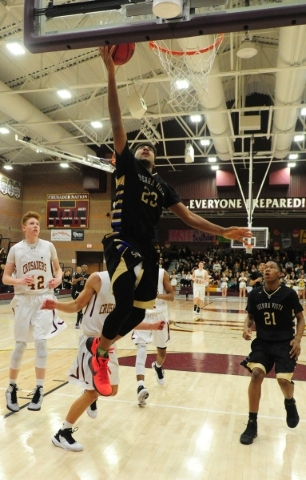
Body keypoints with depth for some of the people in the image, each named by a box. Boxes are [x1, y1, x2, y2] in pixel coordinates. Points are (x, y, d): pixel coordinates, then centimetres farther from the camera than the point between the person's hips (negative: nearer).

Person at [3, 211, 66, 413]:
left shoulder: (48, 246, 2)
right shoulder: (16, 249, 0)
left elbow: (58, 269, 13)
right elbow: (5, 277, 1)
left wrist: (58, 279, -9)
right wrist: (20, 281, -19)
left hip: (44, 299, 0)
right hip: (24, 300, 0)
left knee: (41, 342, -5)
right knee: (20, 345, 6)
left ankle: (39, 390, 8)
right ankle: (12, 387, 24)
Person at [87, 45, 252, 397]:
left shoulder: (162, 185, 20)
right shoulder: (127, 166, 7)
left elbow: (188, 216, 17)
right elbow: (117, 124, -2)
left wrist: (223, 232, 7)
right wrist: (110, 73, -8)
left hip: (146, 250, 6)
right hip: (121, 244, -6)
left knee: (138, 311, 8)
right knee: (126, 304, -23)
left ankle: (100, 346, 33)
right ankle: (99, 356, 3)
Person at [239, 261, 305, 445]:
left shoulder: (289, 293, -10)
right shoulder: (255, 294, -4)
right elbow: (250, 316, 10)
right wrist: (247, 328, -11)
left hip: (284, 342, -2)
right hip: (262, 342, 2)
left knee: (284, 379, -13)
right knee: (256, 374, -16)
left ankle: (290, 403, 28)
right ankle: (252, 424, -2)